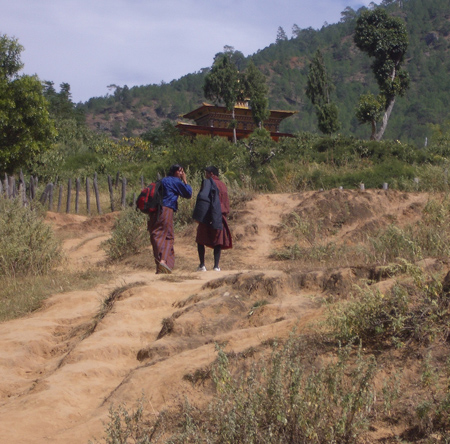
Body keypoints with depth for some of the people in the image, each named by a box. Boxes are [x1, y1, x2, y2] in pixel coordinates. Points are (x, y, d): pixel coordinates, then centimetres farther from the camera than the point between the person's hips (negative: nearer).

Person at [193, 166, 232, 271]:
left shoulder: (207, 182, -4)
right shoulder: (223, 185, 15)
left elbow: (202, 197, -17)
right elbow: (227, 203, 17)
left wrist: (197, 214, -18)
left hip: (207, 216, -5)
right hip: (220, 217, 5)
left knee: (200, 241, 8)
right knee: (218, 241, 9)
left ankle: (202, 265, 4)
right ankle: (216, 266, 0)